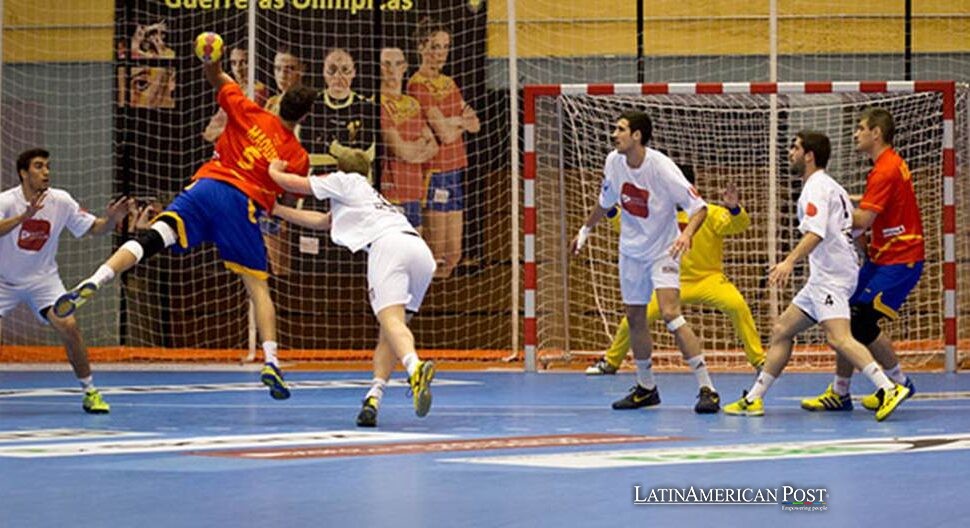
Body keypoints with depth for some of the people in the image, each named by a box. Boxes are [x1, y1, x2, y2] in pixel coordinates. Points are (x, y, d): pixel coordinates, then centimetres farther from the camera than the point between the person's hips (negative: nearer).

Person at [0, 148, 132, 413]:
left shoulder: (60, 201, -10)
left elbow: (94, 227, -3)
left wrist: (111, 219, -24)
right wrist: (24, 216, -53)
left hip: (43, 279, 1)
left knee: (68, 326, -18)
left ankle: (89, 391, -4)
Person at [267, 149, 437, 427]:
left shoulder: (344, 181, 24)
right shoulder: (368, 195, 43)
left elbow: (294, 183, 26)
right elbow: (319, 221, 48)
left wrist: (274, 171, 47)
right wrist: (276, 209, 54)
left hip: (388, 244, -7)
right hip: (421, 249, 7)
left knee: (391, 320, -24)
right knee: (389, 330, 10)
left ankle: (415, 369, -52)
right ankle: (373, 398, -6)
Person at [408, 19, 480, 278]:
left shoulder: (449, 84, 15)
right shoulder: (418, 85, -12)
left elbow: (474, 125, 8)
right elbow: (445, 134, -18)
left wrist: (452, 121, -9)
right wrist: (460, 121, 1)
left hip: (455, 169, 8)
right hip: (433, 171, -8)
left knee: (454, 255, 8)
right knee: (437, 256, -6)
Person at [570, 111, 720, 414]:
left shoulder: (661, 167, -23)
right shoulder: (614, 162, -5)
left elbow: (699, 207, -21)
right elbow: (606, 202, 16)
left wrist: (686, 234, -38)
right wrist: (586, 230, 24)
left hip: (663, 250, -6)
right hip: (631, 250, 6)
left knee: (670, 314, -21)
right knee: (635, 319, 11)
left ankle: (707, 389, -20)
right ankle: (646, 388, 27)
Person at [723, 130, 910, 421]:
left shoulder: (817, 187, -9)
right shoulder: (831, 187, 21)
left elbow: (816, 233, -24)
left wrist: (790, 261, -34)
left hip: (831, 276, -11)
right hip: (822, 278, 11)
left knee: (838, 337, -24)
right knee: (782, 330, 13)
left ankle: (889, 390, -33)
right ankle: (754, 399, 17)